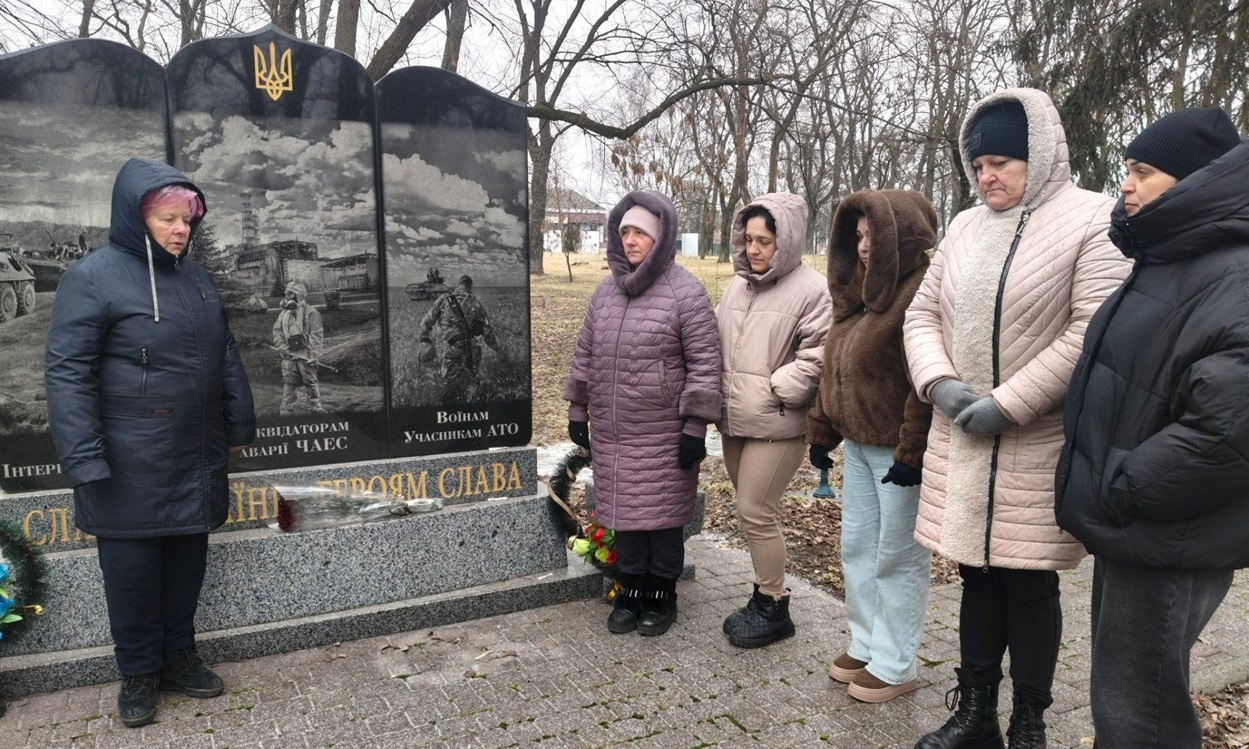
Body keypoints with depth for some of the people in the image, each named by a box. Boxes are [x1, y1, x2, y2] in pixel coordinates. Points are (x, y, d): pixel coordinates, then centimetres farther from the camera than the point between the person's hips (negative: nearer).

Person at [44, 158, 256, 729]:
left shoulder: (194, 278, 11)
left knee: (187, 560, 14)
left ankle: (179, 656, 31)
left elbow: (226, 357, 16)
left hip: (196, 460, 6)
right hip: (131, 467, -6)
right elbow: (67, 371, -13)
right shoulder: (93, 277, -9)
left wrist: (238, 424, 15)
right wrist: (84, 458, -18)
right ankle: (138, 673, 24)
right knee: (133, 569, 7)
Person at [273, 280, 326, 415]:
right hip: (289, 356, 5)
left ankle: (316, 407, 8)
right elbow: (277, 330, 14)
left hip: (305, 356, -5)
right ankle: (287, 409, 13)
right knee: (288, 383, 7)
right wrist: (281, 347, -3)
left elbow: (316, 335, -10)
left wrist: (314, 355, -17)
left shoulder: (310, 312, -4)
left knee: (310, 382, -1)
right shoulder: (284, 313, 15)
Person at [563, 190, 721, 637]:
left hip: (663, 434, -5)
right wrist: (578, 411, 14)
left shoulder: (685, 292, -9)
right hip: (611, 432, 5)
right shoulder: (606, 290, 9)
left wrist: (695, 426, -13)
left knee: (662, 513, 6)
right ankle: (631, 587, 30)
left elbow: (704, 363, -11)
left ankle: (662, 593, 25)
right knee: (623, 510, 13)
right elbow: (585, 354, 15)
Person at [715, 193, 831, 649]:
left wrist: (775, 388, -15)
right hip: (734, 422, 8)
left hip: (776, 426, -7)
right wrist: (722, 394, 8)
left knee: (757, 513, -4)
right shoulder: (738, 285, 12)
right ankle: (766, 593, 31)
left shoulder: (811, 289, -10)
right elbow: (718, 341, 18)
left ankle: (774, 608, 14)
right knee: (751, 511, 15)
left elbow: (817, 358, -15)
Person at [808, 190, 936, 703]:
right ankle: (866, 645, 32)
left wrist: (912, 452, -23)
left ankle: (894, 665, 19)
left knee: (898, 556, 4)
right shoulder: (862, 291, 12)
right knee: (856, 547, 16)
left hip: (899, 450, -9)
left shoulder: (922, 293, -17)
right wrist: (821, 430, 15)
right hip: (859, 444, 9)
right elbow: (835, 368, 16)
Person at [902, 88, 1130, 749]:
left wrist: (1008, 404, -18)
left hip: (1037, 446, -5)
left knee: (1030, 583, 6)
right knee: (977, 576, 14)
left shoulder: (1092, 220, -7)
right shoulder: (965, 226, 12)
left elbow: (1093, 330, -17)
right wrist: (939, 381, -6)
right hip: (960, 441, 5)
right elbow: (922, 312, 11)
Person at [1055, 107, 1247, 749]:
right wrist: (1103, 491, 13)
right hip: (1131, 527, 9)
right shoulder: (1166, 264, 12)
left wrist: (1119, 491, -19)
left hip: (1168, 542, -9)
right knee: (1124, 698, 22)